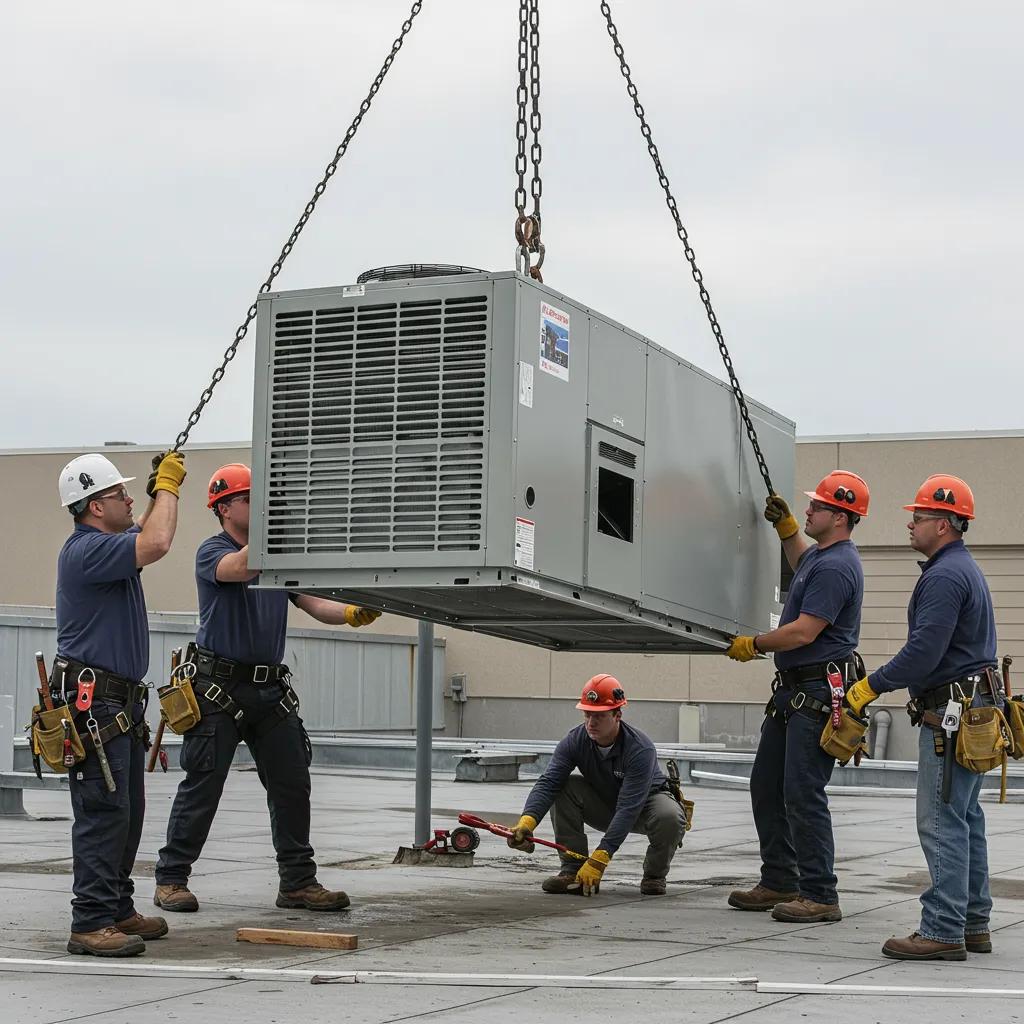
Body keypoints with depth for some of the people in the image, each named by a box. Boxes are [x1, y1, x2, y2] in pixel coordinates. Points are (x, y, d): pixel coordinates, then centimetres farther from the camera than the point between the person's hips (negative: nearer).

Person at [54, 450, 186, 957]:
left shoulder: (106, 543, 16)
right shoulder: (85, 549, -17)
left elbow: (146, 537, 37)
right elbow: (155, 544, -28)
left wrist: (164, 487, 21)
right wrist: (167, 487, -13)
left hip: (121, 701, 11)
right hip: (92, 700, -11)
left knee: (126, 812, 14)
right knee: (103, 811, -12)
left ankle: (118, 909, 23)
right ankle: (90, 923, -11)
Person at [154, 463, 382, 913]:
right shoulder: (212, 552, -4)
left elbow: (314, 604, 7)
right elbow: (242, 568, -27)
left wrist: (351, 613, -14)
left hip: (270, 687, 6)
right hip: (219, 687, -6)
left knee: (292, 784, 4)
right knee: (202, 786, -4)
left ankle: (298, 881, 11)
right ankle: (170, 880, 6)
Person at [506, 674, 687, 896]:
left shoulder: (641, 749, -34)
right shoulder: (575, 741, -20)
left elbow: (628, 808, -40)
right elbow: (548, 783, -30)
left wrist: (599, 859, -47)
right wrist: (527, 821, -50)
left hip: (645, 805, -4)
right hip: (603, 806, 4)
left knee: (670, 818, -37)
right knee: (563, 788, -23)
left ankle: (654, 875, -7)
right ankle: (573, 870, -16)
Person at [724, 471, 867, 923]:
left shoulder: (836, 567, -18)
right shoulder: (820, 557, 15)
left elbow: (804, 632, -21)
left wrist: (754, 645, -7)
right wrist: (785, 525, 28)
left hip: (819, 693, -11)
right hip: (793, 689, 11)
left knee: (803, 794, -11)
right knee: (766, 786, 14)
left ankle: (819, 896, -7)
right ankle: (779, 882, 22)